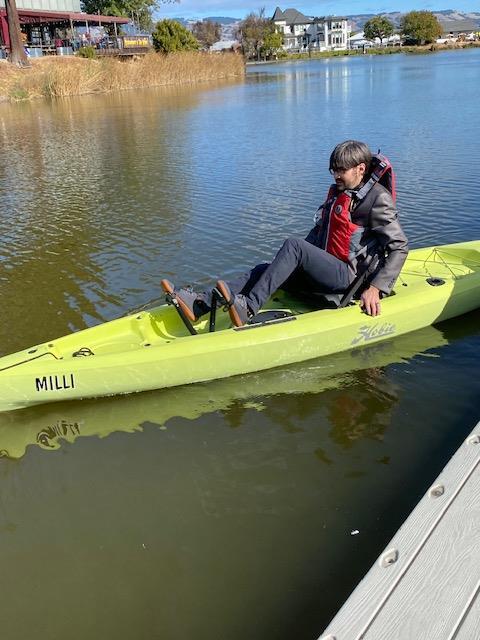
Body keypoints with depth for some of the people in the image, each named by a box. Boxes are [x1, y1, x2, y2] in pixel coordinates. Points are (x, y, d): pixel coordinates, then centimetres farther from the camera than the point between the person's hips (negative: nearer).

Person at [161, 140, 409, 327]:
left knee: (292, 245, -29)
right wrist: (298, 262, 15)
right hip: (327, 271, 8)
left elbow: (399, 247, -13)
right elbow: (319, 232, 26)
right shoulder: (338, 193, 19)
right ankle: (199, 303, -27)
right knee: (265, 269, -12)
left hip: (349, 277, -8)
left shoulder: (378, 200, -7)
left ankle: (247, 309, -38)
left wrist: (376, 289, -22)